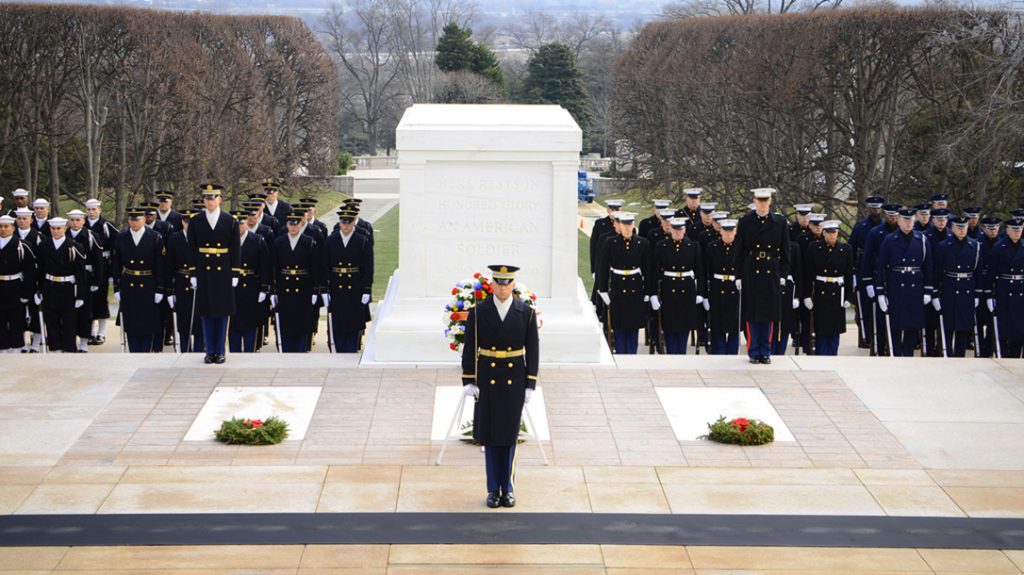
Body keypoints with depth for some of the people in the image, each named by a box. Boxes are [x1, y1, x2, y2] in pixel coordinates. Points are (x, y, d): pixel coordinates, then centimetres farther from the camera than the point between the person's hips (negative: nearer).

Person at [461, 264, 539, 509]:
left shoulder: (526, 312, -2)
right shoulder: (478, 312, -2)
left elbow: (532, 350, 1)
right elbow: (469, 348, 0)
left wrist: (530, 384, -3)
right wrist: (468, 381, -5)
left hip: (514, 380, 0)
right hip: (487, 380, 0)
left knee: (509, 434, 5)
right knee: (489, 435, 4)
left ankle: (508, 488, 15)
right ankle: (494, 489, 12)